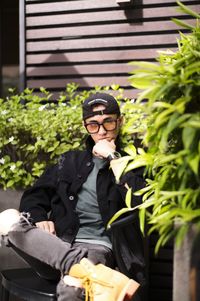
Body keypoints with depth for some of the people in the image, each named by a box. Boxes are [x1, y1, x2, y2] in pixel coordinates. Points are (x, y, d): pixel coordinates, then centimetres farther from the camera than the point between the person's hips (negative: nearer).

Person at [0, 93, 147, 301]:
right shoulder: (71, 161, 24)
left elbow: (139, 202, -10)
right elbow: (33, 196, 23)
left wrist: (113, 158, -5)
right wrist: (39, 218, 1)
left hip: (98, 249, -6)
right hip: (57, 248, 6)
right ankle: (91, 271, -45)